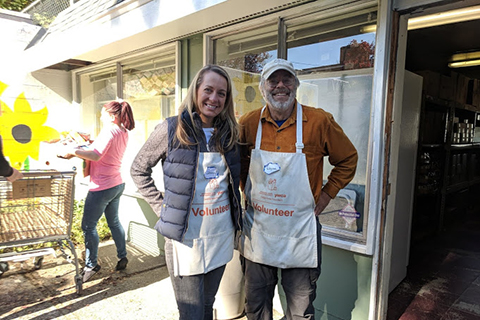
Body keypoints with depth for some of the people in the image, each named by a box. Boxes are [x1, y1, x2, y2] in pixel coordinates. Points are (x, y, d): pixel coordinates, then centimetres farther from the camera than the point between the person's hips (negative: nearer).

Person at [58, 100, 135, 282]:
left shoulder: (109, 131, -18)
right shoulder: (123, 133, 10)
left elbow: (96, 155, -28)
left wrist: (73, 152, -21)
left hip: (102, 187, -9)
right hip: (117, 185, 9)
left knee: (88, 226, 3)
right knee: (114, 221, 20)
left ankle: (91, 265, 14)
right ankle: (122, 257, 29)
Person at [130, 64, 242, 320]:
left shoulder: (229, 133, 4)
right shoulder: (172, 129, -8)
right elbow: (138, 170, 1)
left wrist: (235, 210, 7)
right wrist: (162, 206, -4)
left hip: (221, 235, 4)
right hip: (185, 237, -4)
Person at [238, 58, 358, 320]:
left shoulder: (319, 121, -9)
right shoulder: (248, 123, -2)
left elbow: (348, 159, 4)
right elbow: (238, 162, 15)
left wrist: (325, 195, -1)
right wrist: (247, 192, 6)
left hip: (299, 234, -2)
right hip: (256, 231, 3)